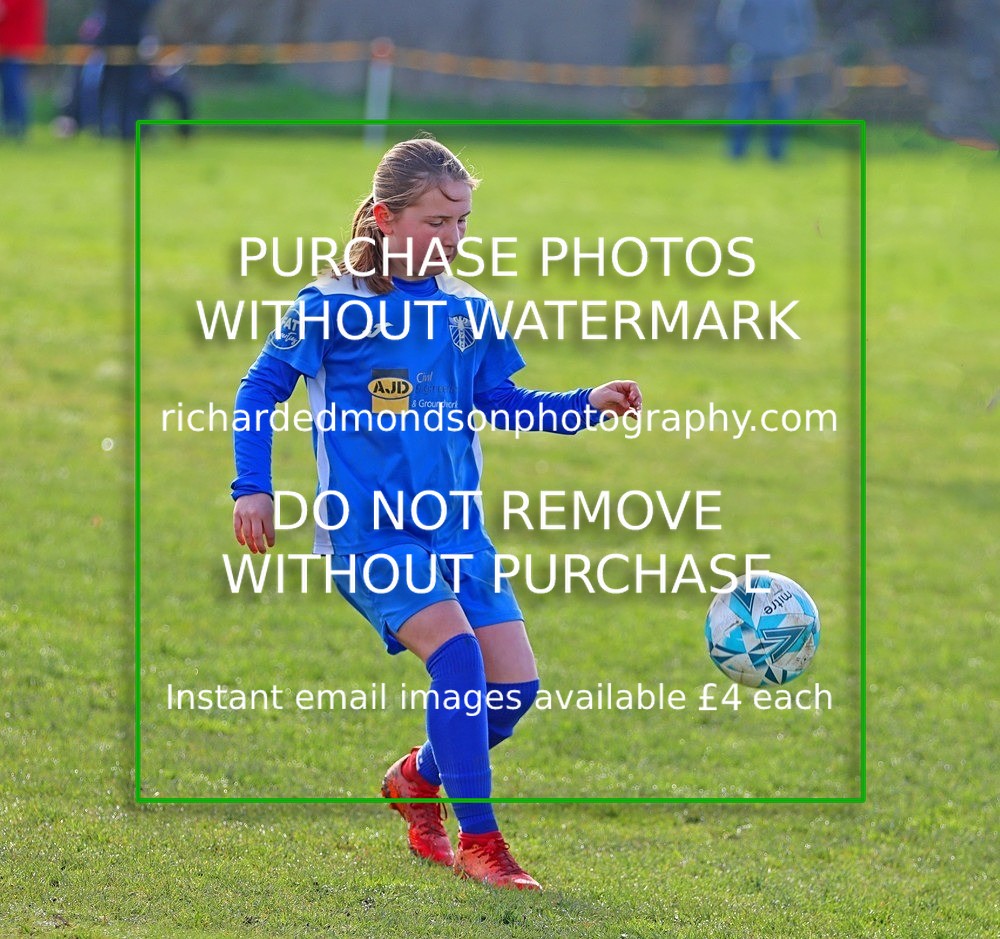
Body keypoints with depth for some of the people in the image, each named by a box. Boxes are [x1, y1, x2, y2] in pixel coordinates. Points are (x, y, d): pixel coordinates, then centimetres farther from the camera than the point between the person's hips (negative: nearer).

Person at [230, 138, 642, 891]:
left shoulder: (467, 311, 9)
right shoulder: (333, 307, -5)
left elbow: (503, 403, 15)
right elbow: (260, 391, 1)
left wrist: (588, 405, 1)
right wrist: (252, 487, -6)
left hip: (455, 526, 6)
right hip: (369, 528, -6)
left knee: (515, 685, -3)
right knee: (456, 649, -25)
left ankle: (418, 776, 27)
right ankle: (478, 841, -17)